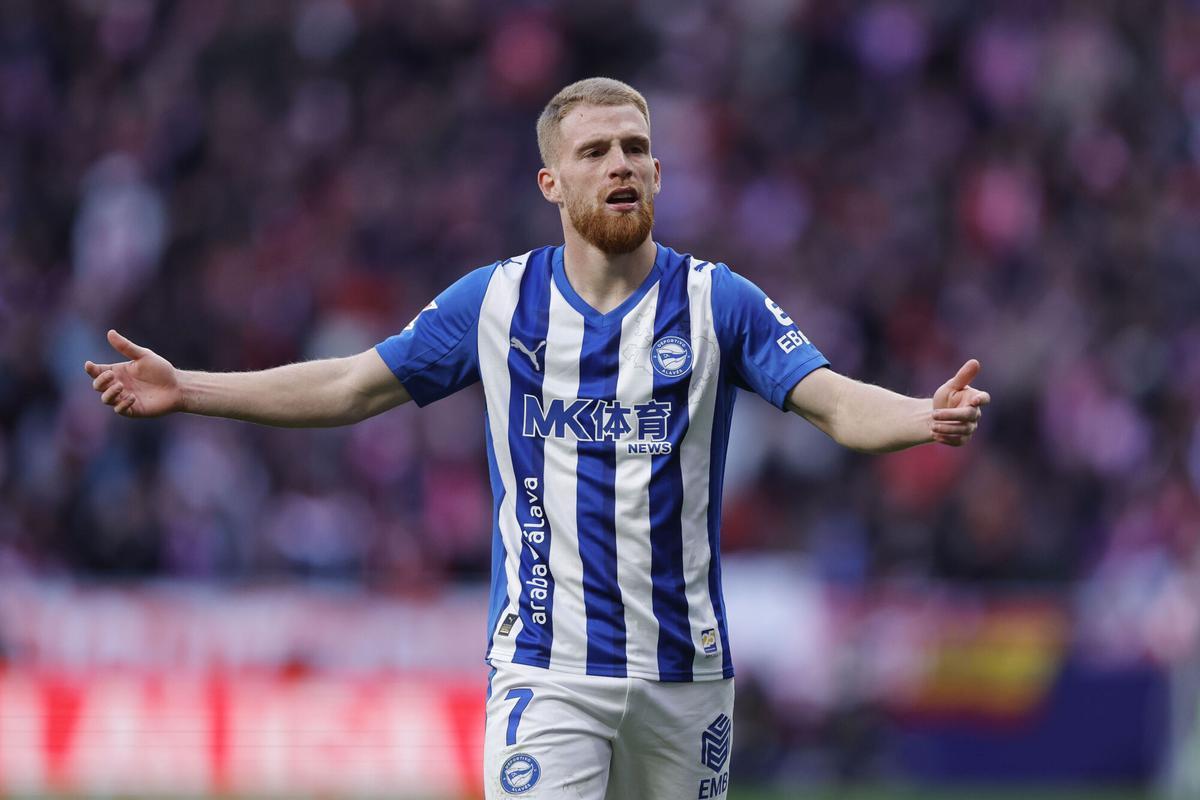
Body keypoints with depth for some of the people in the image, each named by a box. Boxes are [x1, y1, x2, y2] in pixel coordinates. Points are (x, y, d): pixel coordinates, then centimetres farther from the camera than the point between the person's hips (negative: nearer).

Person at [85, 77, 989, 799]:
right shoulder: (497, 300, 4)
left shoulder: (718, 301, 1)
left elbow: (838, 403, -9)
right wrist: (185, 391, 4)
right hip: (548, 670, -1)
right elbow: (349, 387, 10)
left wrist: (930, 418, -30)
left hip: (685, 671, 1)